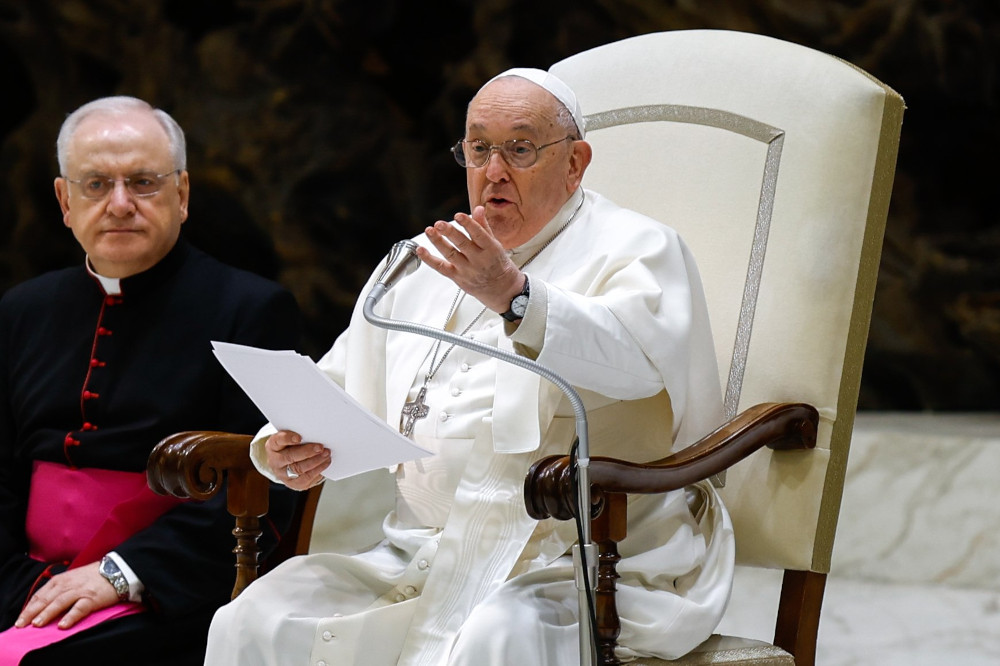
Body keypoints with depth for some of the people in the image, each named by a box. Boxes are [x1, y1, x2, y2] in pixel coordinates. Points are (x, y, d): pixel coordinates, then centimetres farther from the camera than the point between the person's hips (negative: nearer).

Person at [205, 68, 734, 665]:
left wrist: (514, 297, -37)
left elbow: (641, 351, -22)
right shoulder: (421, 264, 22)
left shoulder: (636, 249, 2)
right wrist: (286, 451, -2)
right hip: (418, 558, 6)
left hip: (578, 569, -5)